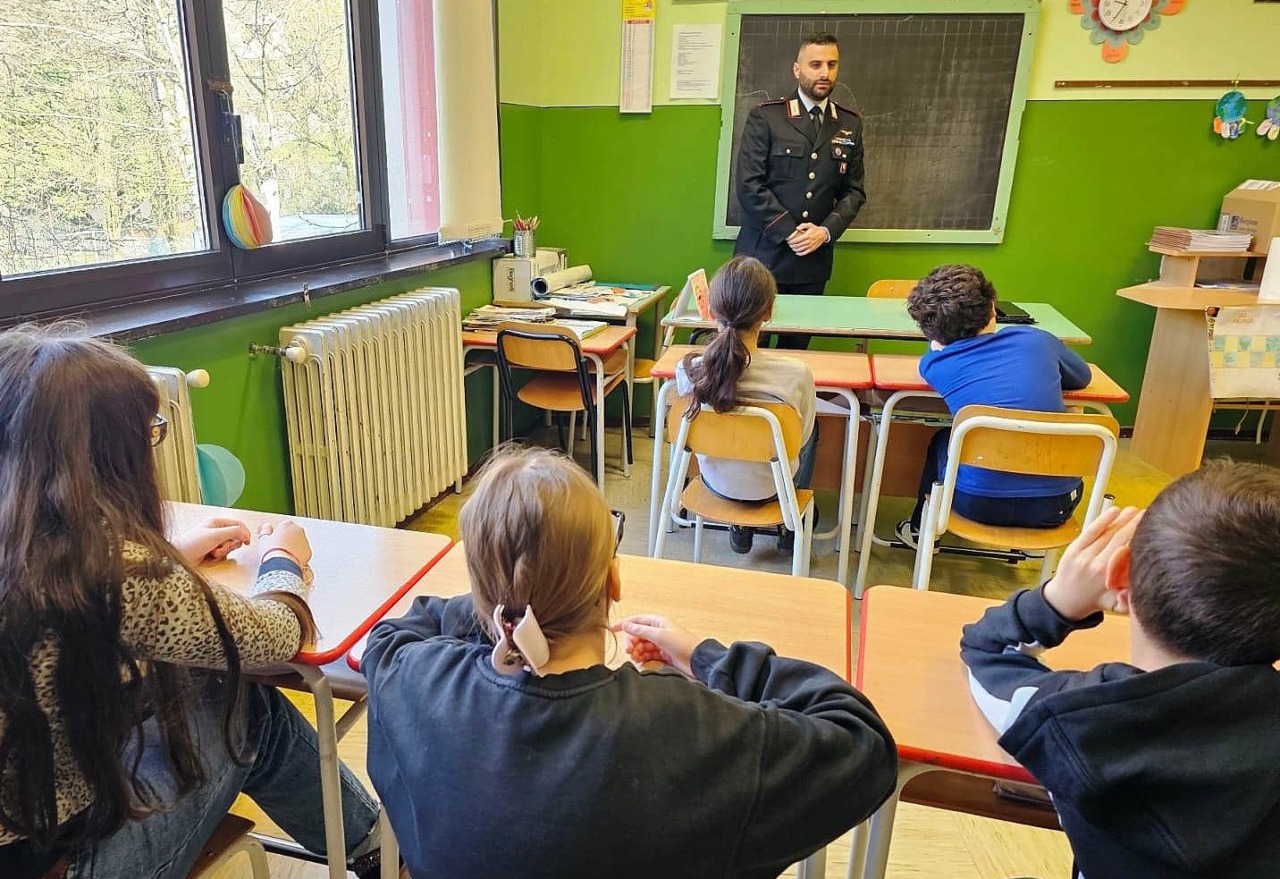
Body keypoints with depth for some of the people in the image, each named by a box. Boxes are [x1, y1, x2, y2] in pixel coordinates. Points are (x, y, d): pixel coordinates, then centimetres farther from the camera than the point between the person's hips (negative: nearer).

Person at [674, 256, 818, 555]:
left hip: (716, 482, 2)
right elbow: (800, 438, -11)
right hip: (770, 488, -2)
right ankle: (790, 527, 41)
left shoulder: (687, 370, -26)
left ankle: (740, 527, 39)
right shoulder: (796, 375, -31)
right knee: (813, 427, 30)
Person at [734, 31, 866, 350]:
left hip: (814, 258, 4)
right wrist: (789, 233, -13)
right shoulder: (765, 117, -2)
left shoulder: (850, 124, 11)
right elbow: (749, 185, -9)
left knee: (796, 349, 7)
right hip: (764, 253, -3)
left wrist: (827, 231, -7)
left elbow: (854, 190, 10)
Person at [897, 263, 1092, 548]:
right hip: (1055, 506, 1)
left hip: (979, 503, -1)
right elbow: (1083, 376, 22)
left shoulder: (934, 364, -3)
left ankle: (921, 529, 46)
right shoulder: (1036, 339, 0)